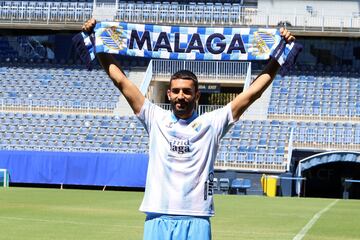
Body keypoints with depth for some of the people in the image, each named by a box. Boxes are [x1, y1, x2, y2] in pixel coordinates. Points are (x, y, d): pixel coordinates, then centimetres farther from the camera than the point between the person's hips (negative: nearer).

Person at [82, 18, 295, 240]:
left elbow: (253, 92, 5)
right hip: (158, 217, 1)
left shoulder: (212, 123, 7)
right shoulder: (155, 119, 9)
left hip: (196, 220, -1)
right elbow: (121, 80, 9)